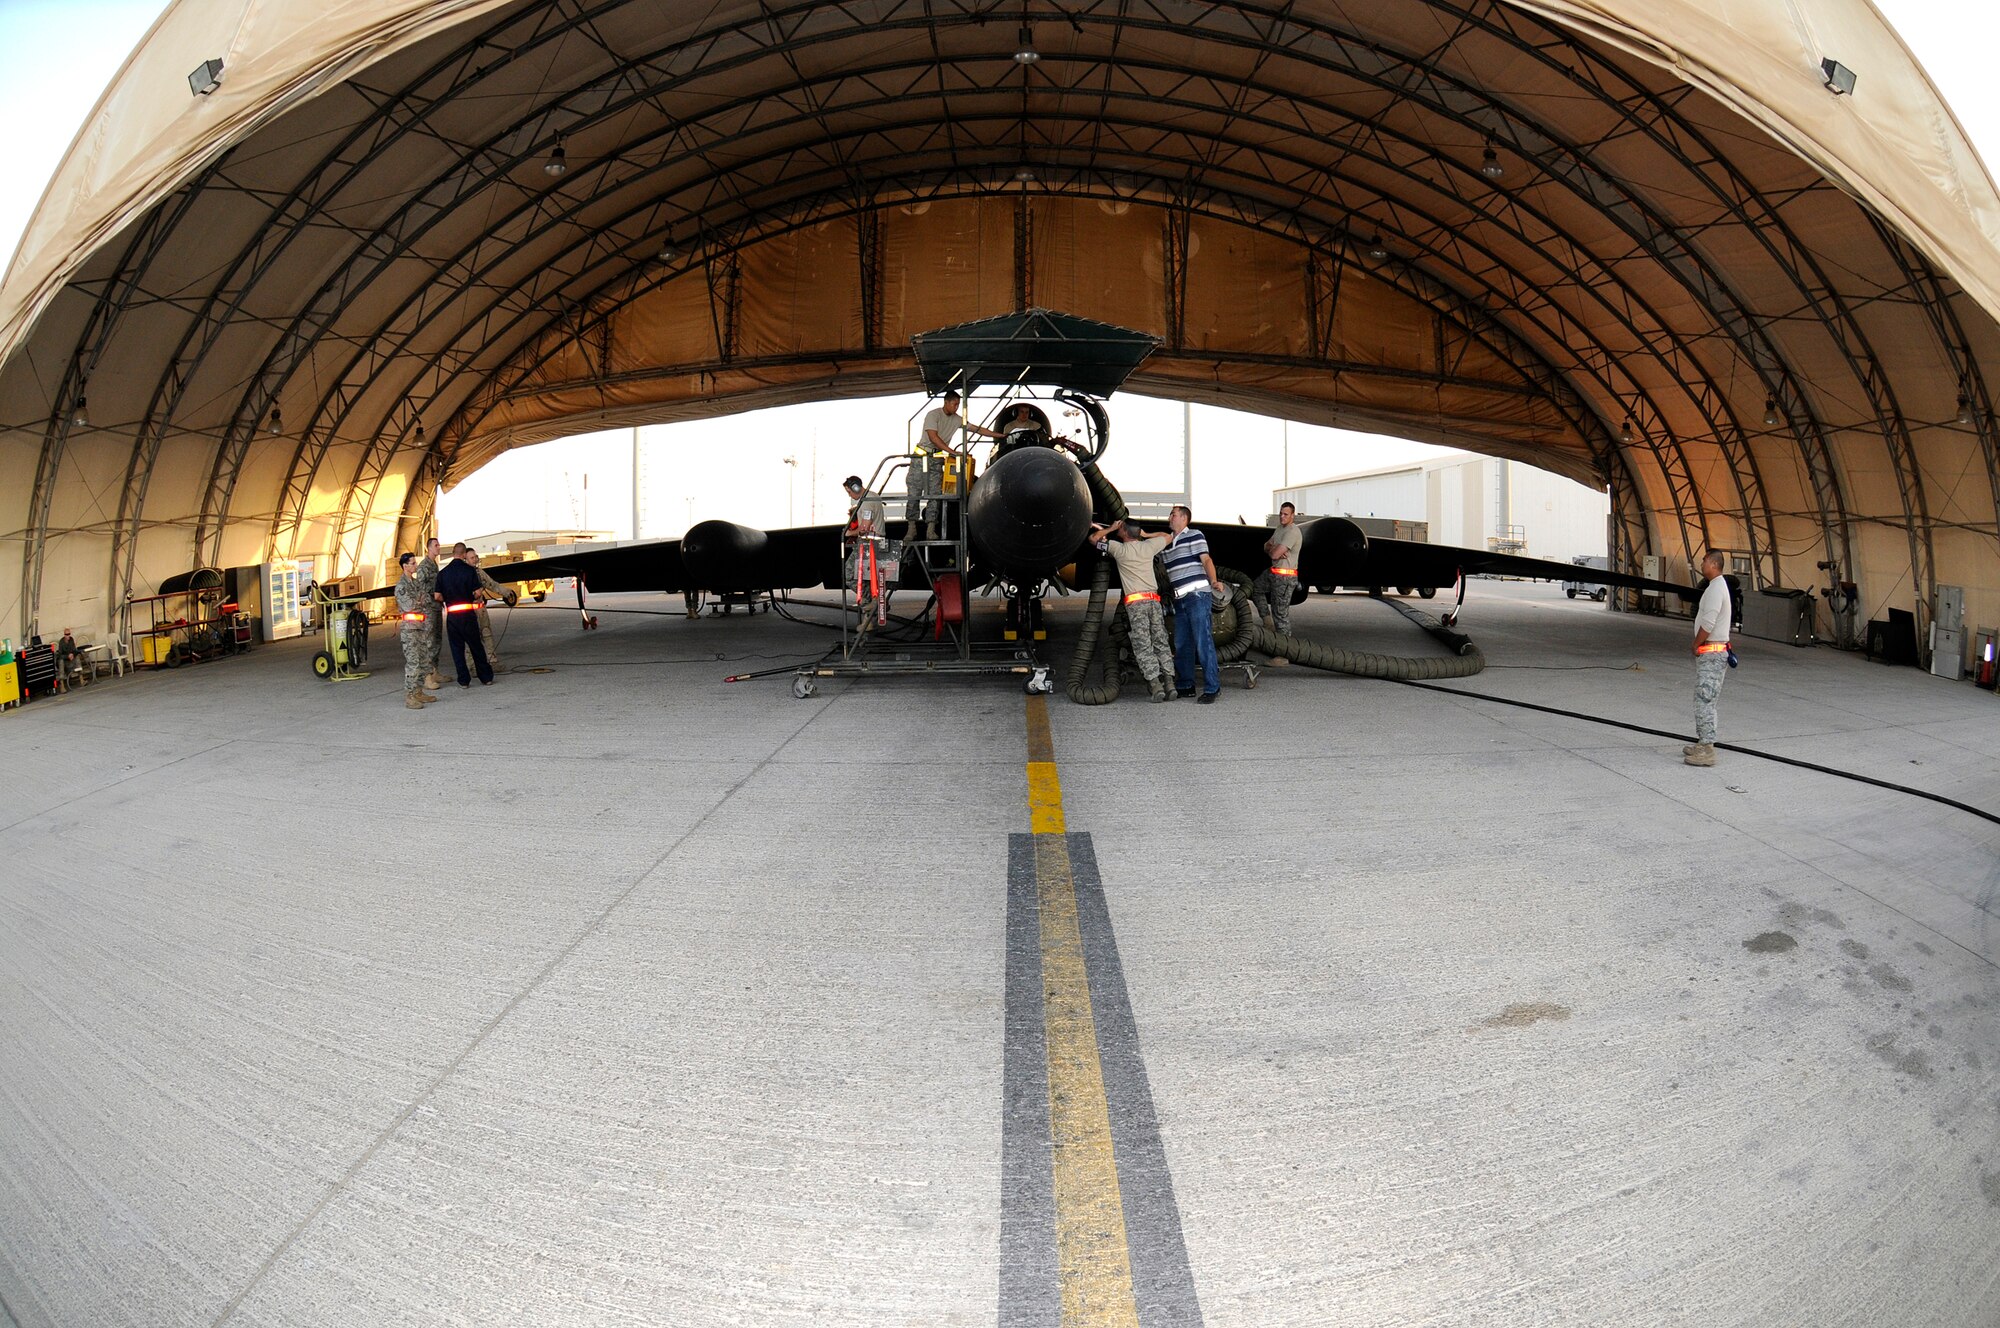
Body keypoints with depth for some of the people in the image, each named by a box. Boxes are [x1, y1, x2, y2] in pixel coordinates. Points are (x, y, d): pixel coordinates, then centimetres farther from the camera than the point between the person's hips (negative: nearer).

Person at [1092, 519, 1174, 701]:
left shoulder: (1120, 549, 2)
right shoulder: (1148, 546, 13)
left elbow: (1093, 538, 11)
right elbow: (1166, 536, 33)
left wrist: (1111, 529, 21)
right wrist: (1144, 534, 29)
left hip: (1135, 602, -4)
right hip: (1154, 600, 4)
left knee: (1143, 646, -5)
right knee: (1161, 642, 6)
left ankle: (1155, 685, -14)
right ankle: (1168, 683, -1)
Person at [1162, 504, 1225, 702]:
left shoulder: (1194, 535, 0)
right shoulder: (1169, 544, 22)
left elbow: (1206, 560, -10)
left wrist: (1213, 581, -24)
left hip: (1197, 595, -8)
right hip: (1179, 599, 8)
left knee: (1203, 642, -10)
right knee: (1181, 644, 10)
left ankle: (1211, 688, -8)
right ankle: (1185, 686, 18)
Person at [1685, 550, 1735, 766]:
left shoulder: (1716, 589, -17)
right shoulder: (1717, 586, 16)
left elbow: (1708, 623, -22)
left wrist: (1696, 645, -10)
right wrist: (1698, 645, 13)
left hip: (1711, 653, -11)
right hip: (1711, 652, 11)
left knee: (1704, 700, -10)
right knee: (1703, 699, 17)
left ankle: (1707, 750, -10)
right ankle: (1702, 742, 25)